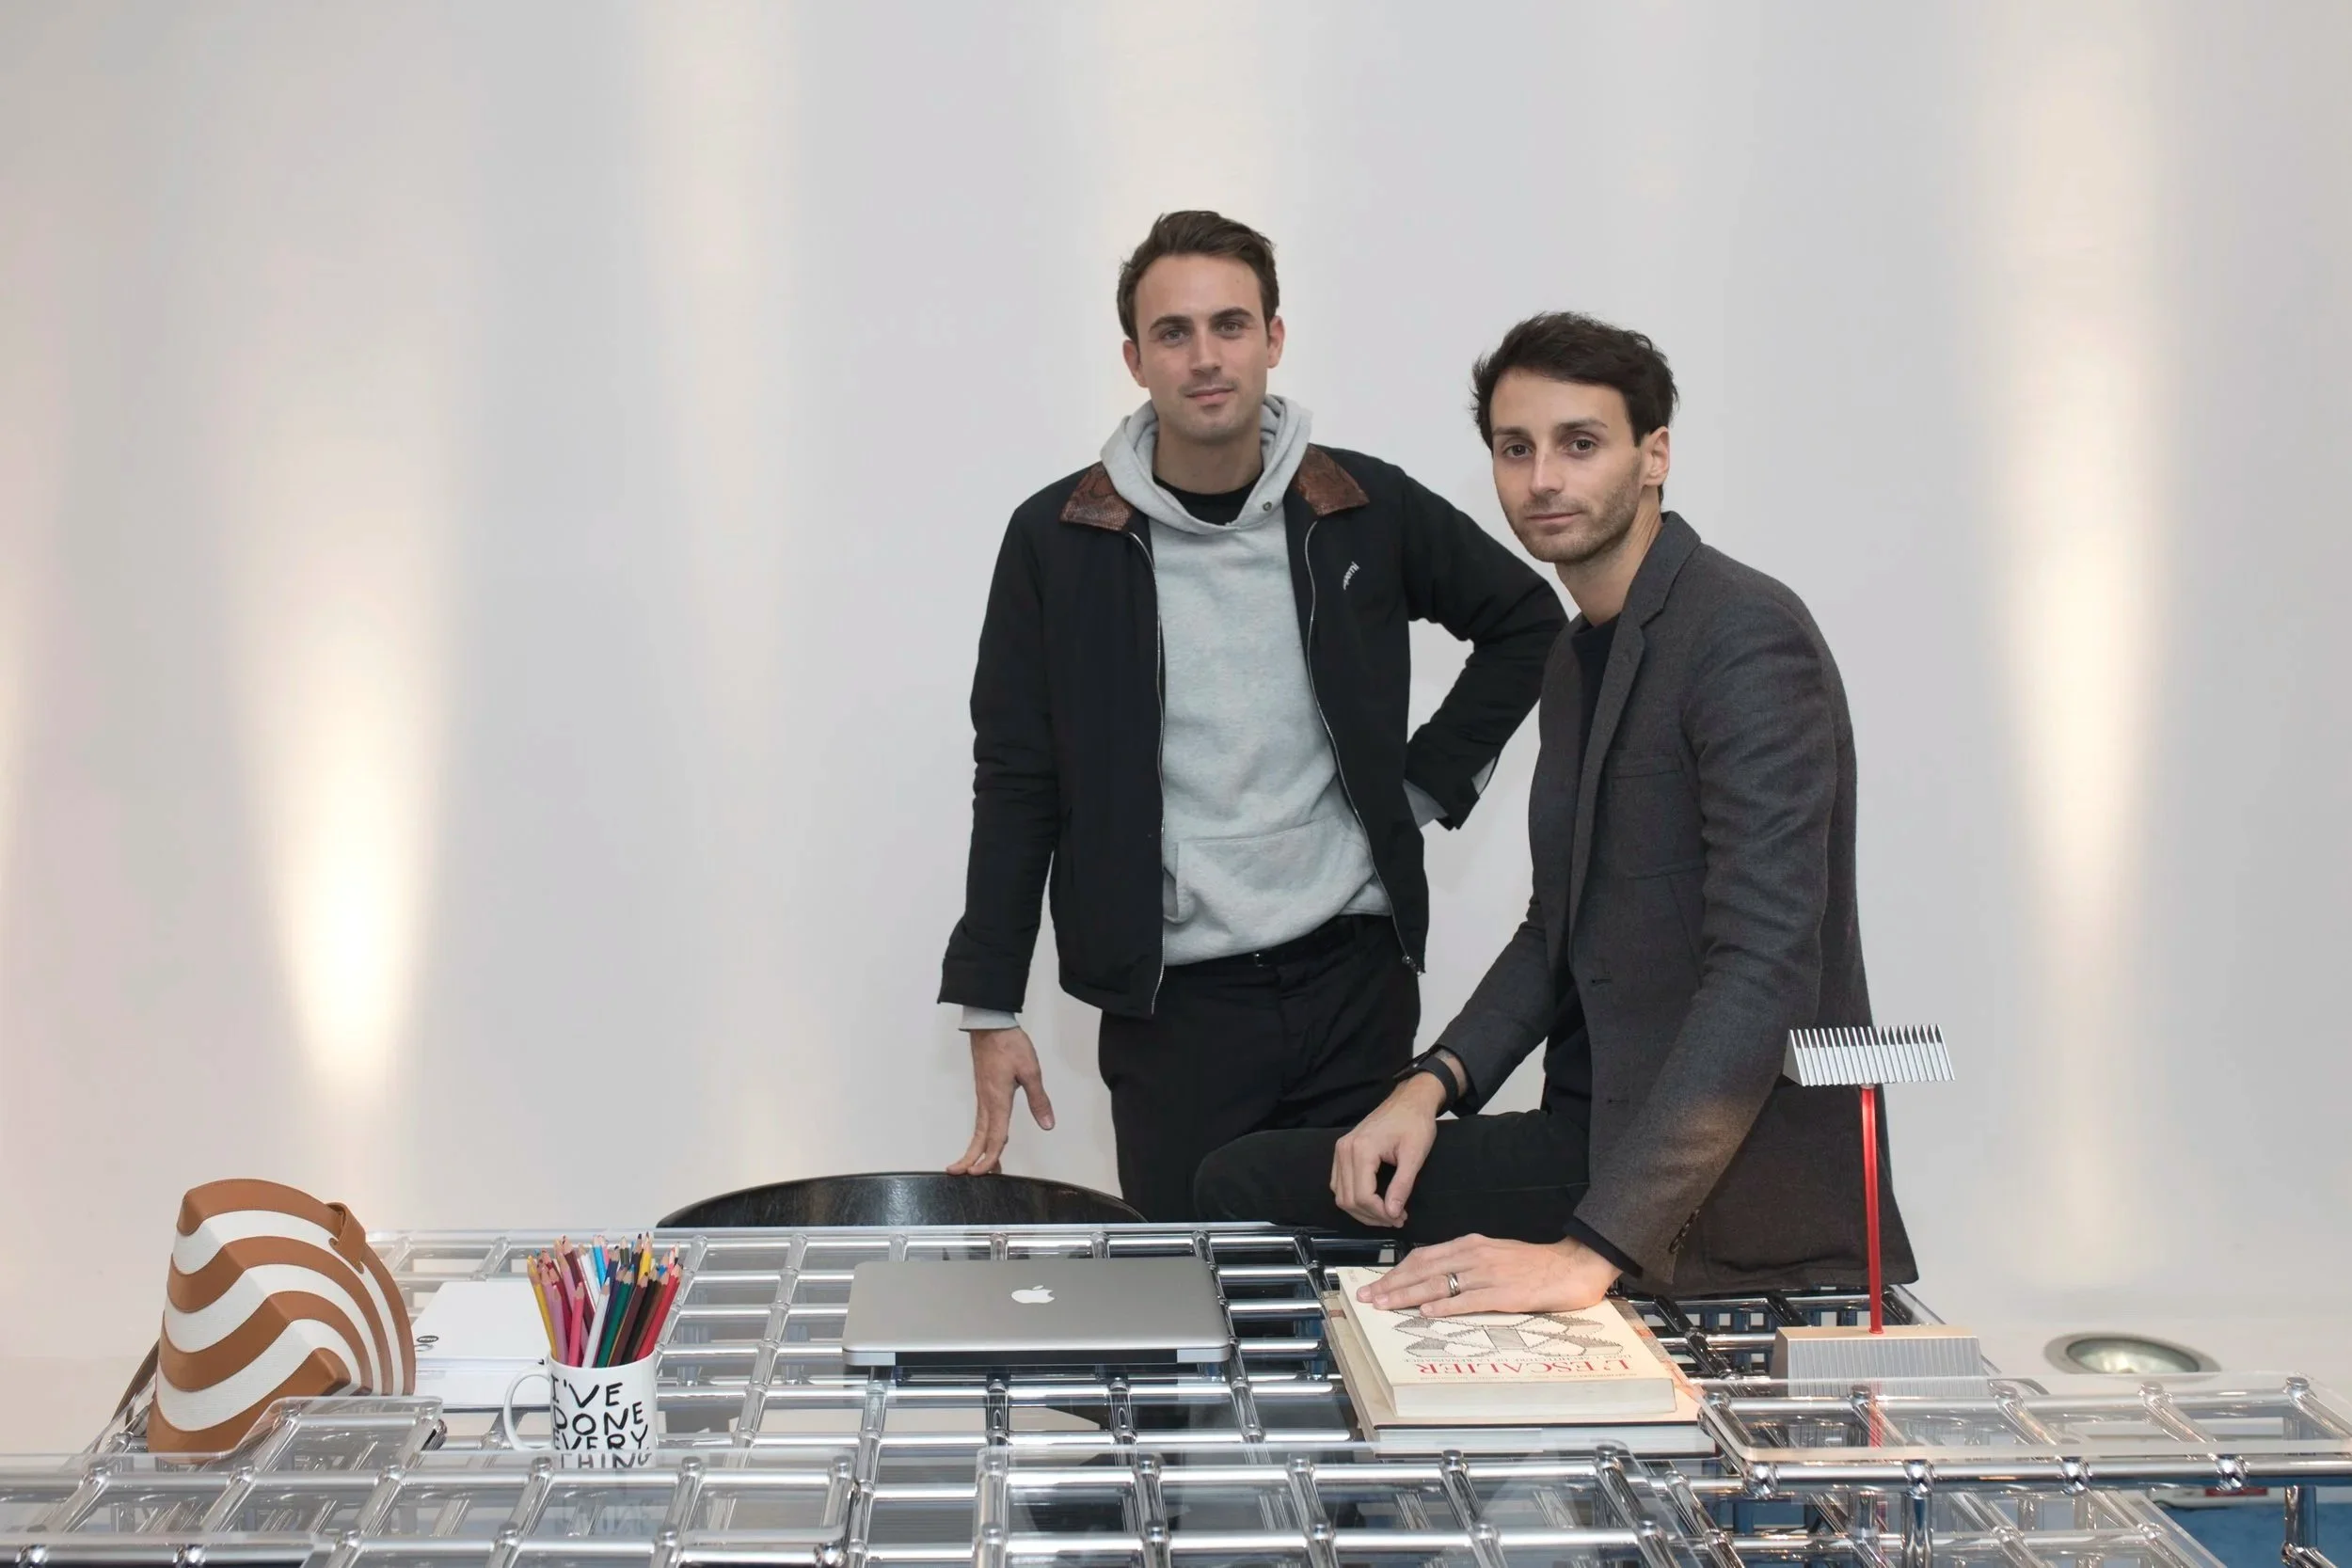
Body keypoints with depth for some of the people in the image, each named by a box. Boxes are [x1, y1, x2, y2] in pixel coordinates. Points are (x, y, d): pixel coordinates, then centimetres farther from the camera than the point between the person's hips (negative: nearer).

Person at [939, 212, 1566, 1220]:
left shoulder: (1365, 511, 0)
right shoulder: (1059, 541, -3)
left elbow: (1525, 620, 16)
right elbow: (1017, 782, 0)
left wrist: (1429, 781, 6)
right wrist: (990, 1006, -1)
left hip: (1355, 982, 2)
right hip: (1171, 1001, -1)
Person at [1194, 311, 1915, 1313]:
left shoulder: (1748, 639, -17)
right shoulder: (1579, 662, 14)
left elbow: (1765, 971, -27)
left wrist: (1591, 1252, -33)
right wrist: (1434, 1083, 1)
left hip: (1729, 1211, -9)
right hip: (1600, 1140, 9)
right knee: (1245, 1185, -1)